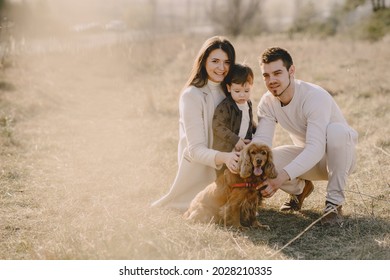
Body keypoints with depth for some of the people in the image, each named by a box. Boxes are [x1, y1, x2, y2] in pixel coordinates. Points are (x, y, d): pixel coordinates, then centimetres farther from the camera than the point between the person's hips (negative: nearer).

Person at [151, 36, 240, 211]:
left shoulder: (229, 91, 1)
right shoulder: (192, 95, -21)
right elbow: (196, 149, -27)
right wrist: (224, 157, -45)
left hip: (222, 166, 7)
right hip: (199, 168, -6)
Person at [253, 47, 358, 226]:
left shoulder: (315, 96, -29)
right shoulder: (267, 102, -10)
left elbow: (316, 148, -40)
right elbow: (261, 141, -21)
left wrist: (284, 175, -54)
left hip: (338, 157, -5)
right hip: (306, 156, 5)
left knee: (336, 130, -39)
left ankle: (335, 201, -23)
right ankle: (300, 188, 11)